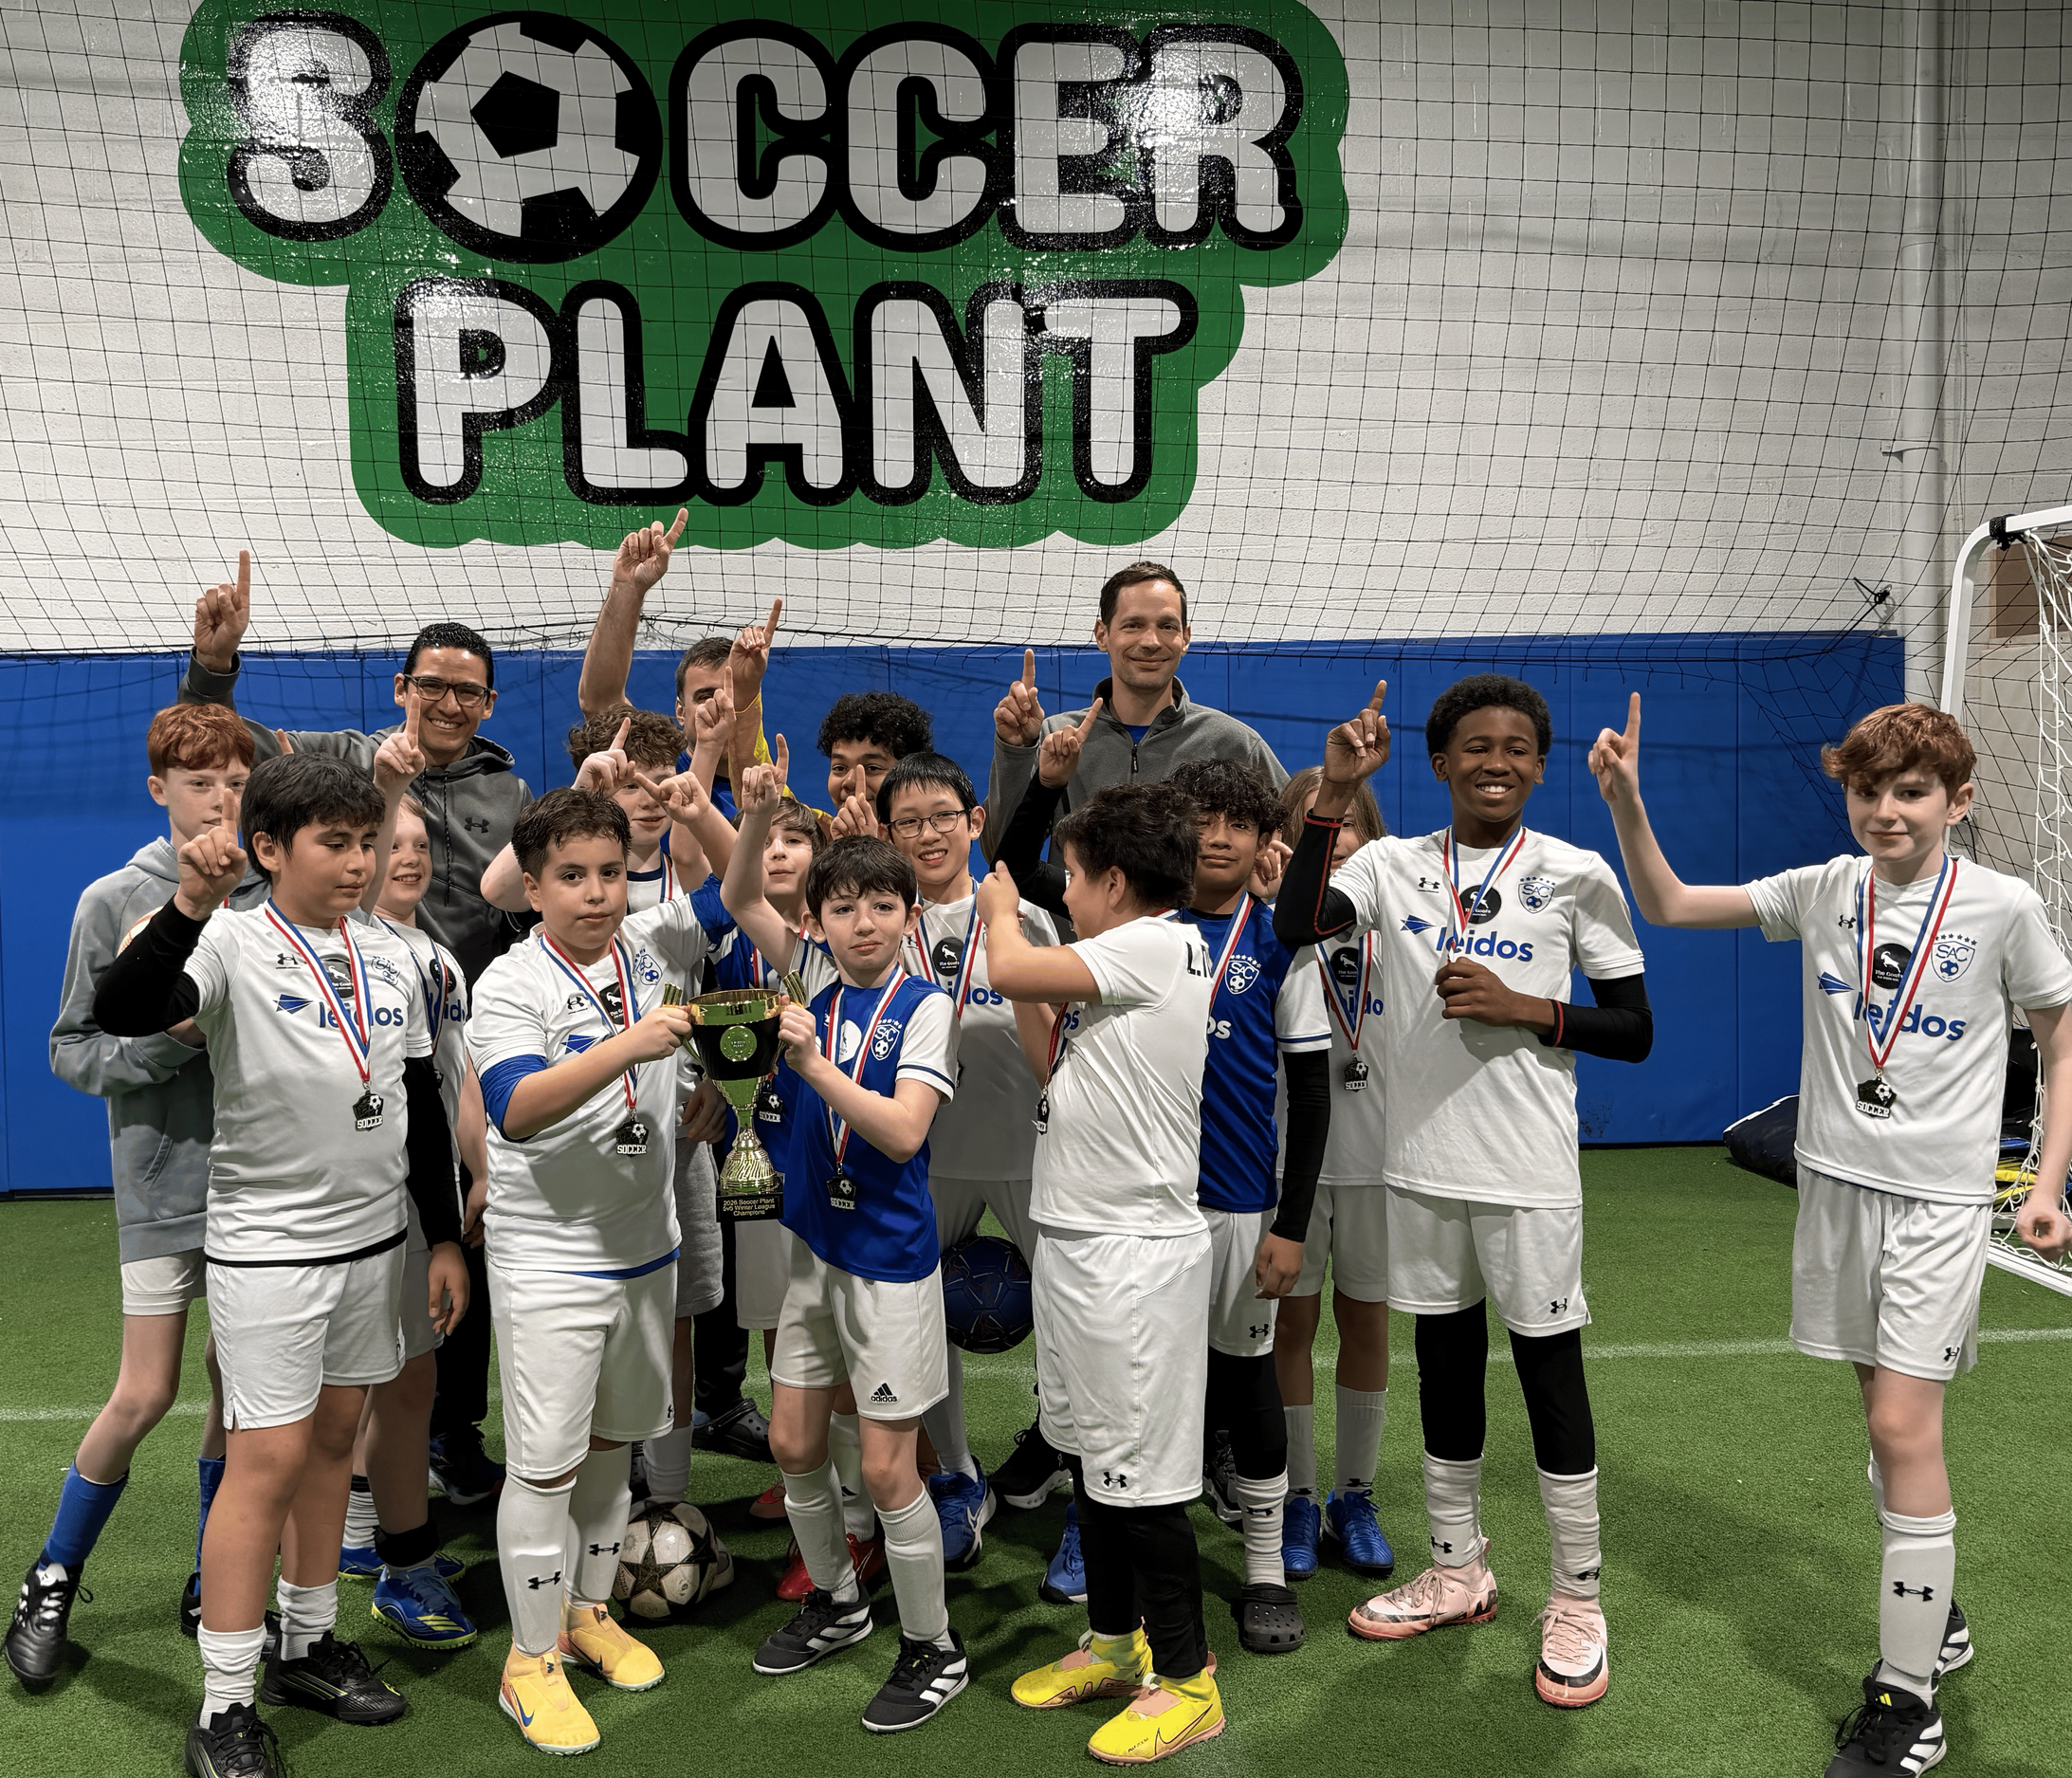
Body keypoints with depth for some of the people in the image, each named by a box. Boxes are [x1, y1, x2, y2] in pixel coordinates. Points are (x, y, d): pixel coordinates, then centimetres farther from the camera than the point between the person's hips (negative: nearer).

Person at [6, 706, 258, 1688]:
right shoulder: (116, 901, -3)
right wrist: (166, 1032, -17)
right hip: (163, 1180, -2)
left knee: (241, 1385, 9)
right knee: (144, 1395, -2)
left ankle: (214, 1589, 26)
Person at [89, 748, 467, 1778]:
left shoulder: (389, 956, 5)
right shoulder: (233, 945, -11)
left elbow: (422, 1106, 11)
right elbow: (119, 1013, -30)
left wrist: (443, 1237, 11)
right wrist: (189, 906, -42)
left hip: (375, 1236, 6)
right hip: (267, 1245, -5)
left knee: (332, 1440, 15)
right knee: (269, 1460, -5)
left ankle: (308, 1644, 31)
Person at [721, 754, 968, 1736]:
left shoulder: (925, 1006, -13)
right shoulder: (814, 982, 1)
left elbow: (903, 1133, -22)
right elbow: (738, 900, 0)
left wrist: (812, 1064, -28)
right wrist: (757, 815, -16)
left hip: (890, 1260, -6)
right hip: (814, 1248, 6)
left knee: (885, 1468, 0)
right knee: (793, 1444, 14)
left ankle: (934, 1649, 19)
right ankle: (836, 1601, 38)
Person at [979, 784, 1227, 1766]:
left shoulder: (1161, 947, -16)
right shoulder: (1125, 966, 14)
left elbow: (1010, 971, -21)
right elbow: (1060, 1073, 16)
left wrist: (999, 907, -1)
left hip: (1133, 1252, -10)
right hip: (1079, 1238, 10)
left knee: (1140, 1472, -1)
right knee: (1088, 1454, 19)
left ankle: (1184, 1679, 13)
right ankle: (1114, 1641, 34)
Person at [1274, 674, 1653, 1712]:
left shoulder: (1576, 876, -2)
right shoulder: (1392, 866, 3)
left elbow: (1635, 1031, 0)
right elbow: (1297, 924, -17)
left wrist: (1524, 1008, -15)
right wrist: (1335, 793, -20)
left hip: (1529, 1173, -3)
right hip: (1422, 1163, 3)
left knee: (1548, 1366, 3)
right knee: (1444, 1362, 14)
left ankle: (1578, 1601, 18)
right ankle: (1458, 1572, 31)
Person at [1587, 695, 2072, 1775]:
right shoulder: (1823, 893, 3)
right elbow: (1668, 906, 6)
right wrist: (1625, 803, -8)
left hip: (1941, 1197, -4)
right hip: (1837, 1182, 4)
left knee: (1901, 1424, -11)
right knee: (1891, 1419, 14)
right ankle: (1934, 1617, 35)